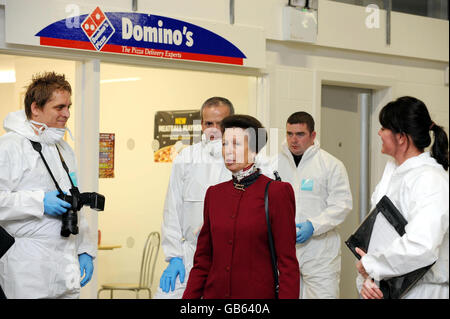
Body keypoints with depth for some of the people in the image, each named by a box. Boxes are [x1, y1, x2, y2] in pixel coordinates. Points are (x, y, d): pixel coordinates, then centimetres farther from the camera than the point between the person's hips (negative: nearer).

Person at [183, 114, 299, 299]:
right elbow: (202, 259, 9)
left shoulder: (277, 192, -9)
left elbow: (288, 263, -11)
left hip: (257, 293, -4)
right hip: (214, 293, 5)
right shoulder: (214, 193, 6)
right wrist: (188, 297, 3)